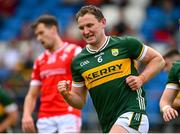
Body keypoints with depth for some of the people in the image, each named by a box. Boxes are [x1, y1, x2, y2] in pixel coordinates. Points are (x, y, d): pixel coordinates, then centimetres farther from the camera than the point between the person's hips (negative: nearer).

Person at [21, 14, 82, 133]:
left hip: (68, 115, -5)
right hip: (45, 118, 5)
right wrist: (26, 115, 3)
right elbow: (32, 95, 19)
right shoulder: (39, 61, 18)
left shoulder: (74, 52, 1)